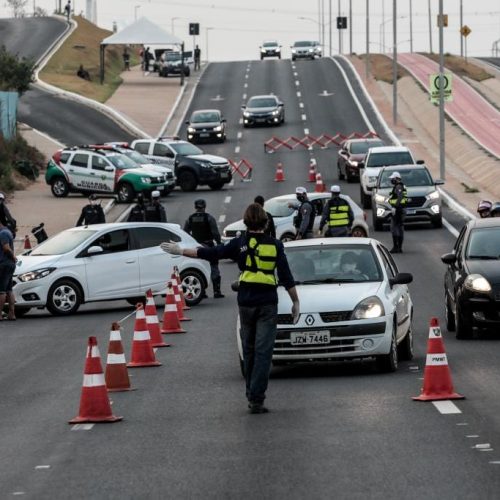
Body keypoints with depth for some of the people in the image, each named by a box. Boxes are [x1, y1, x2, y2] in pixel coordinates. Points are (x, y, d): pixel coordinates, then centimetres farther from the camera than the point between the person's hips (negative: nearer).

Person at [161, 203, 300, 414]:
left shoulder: (239, 244, -2)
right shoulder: (274, 245, -3)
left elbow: (210, 253, -1)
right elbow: (286, 277, -2)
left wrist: (181, 251, 8)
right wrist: (295, 302, 7)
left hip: (246, 301, 1)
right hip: (268, 302, -1)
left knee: (249, 349, 16)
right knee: (263, 351, -3)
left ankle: (251, 394, 22)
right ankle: (257, 399, -10)